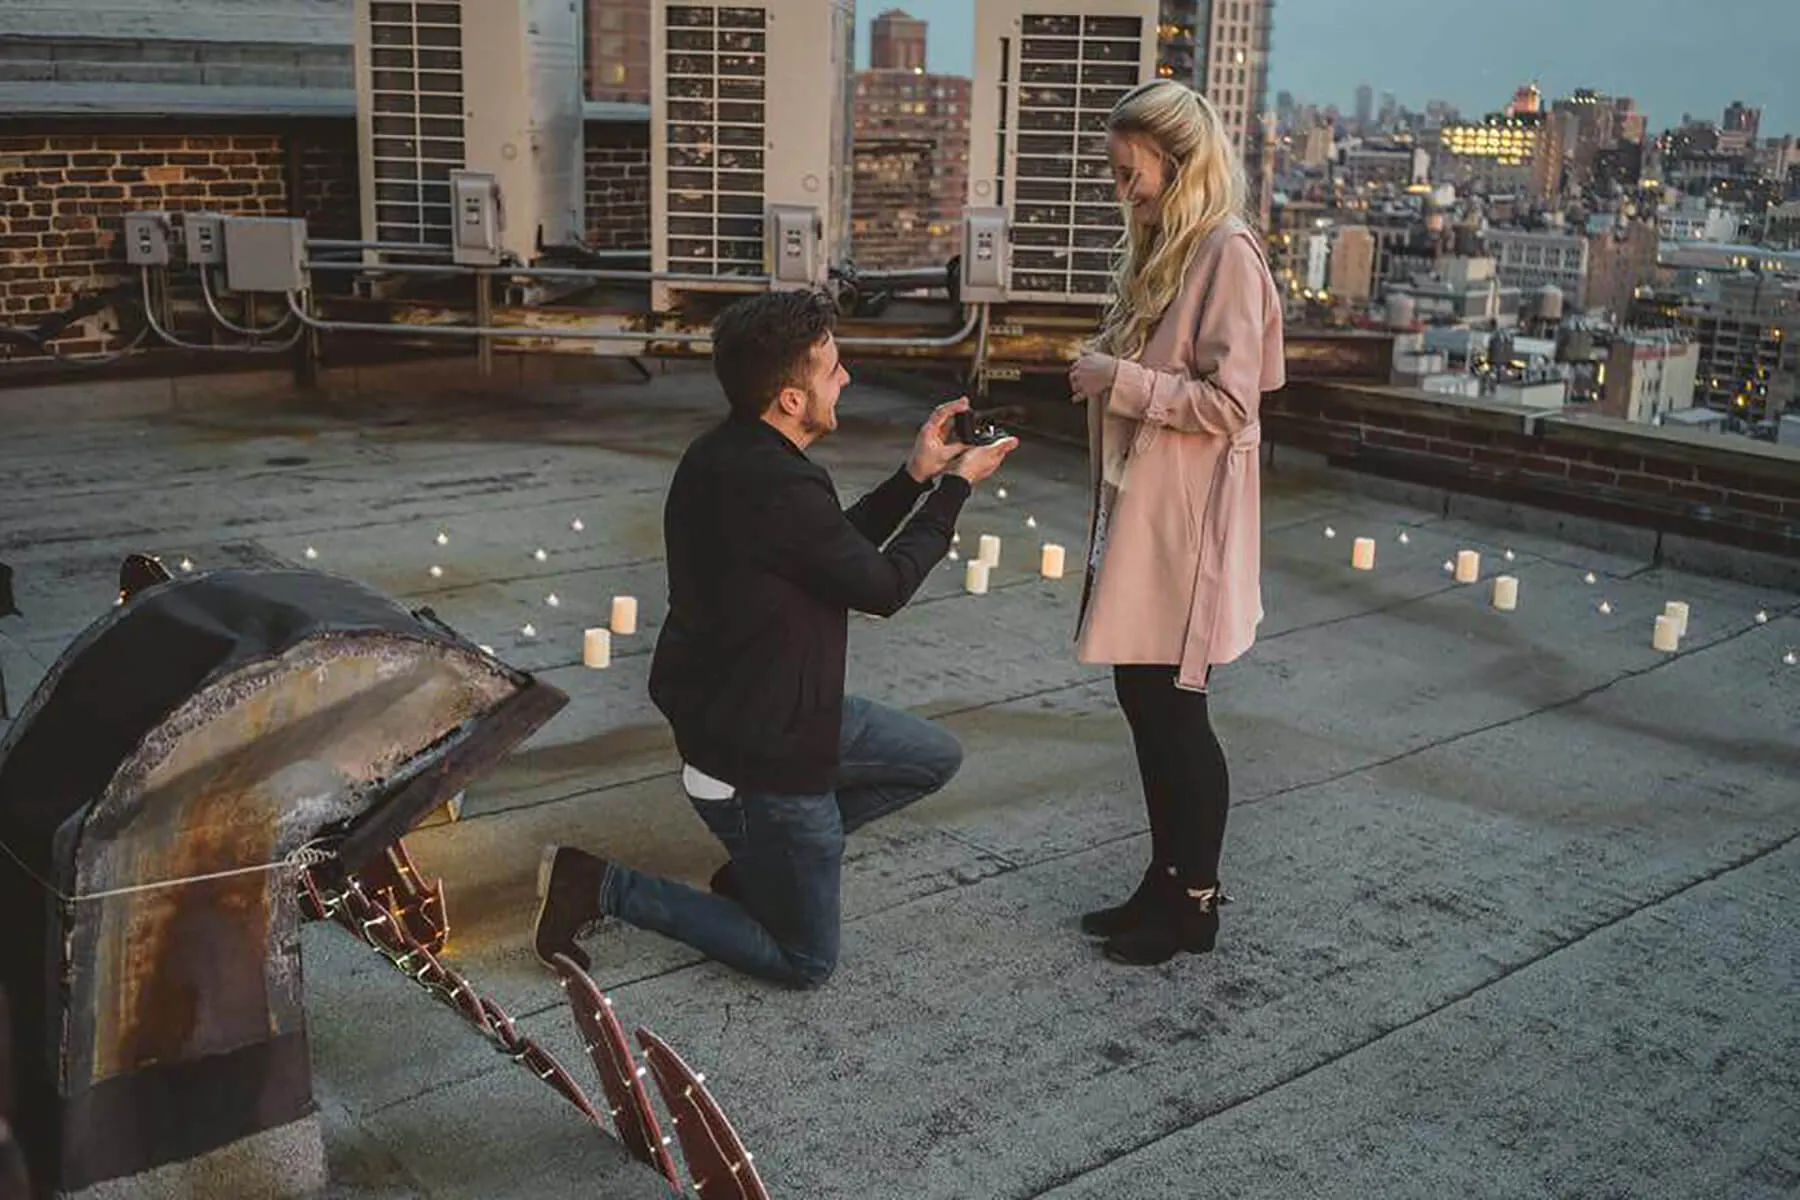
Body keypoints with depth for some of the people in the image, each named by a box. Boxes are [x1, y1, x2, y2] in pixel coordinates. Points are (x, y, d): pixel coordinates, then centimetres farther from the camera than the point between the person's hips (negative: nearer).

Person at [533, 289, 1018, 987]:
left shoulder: (723, 455, 1)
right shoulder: (779, 488, -30)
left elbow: (841, 551, 13)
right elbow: (883, 587, -14)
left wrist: (915, 476, 6)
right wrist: (955, 487, -3)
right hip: (760, 757, -9)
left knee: (934, 758, 20)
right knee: (806, 961, 7)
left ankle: (759, 863, 19)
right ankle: (601, 889, 4)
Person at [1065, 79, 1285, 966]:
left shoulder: (1227, 253, -13)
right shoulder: (1161, 251, 14)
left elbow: (1229, 402, -18)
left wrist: (1121, 381, -16)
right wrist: (1103, 374, 8)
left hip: (1184, 524, -9)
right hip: (1135, 512, 9)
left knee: (1172, 708, 0)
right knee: (1142, 698, 13)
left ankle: (1195, 903, 15)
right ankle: (1166, 882, 26)